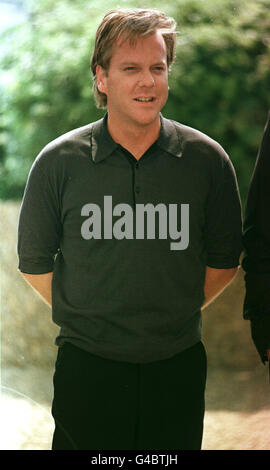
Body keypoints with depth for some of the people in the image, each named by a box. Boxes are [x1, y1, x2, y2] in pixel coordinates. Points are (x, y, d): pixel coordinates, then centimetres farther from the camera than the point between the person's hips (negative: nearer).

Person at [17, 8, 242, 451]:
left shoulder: (207, 160, -1)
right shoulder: (59, 162, -3)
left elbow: (223, 260, 10)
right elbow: (35, 262, 8)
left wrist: (176, 314, 7)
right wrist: (82, 317, 5)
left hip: (178, 366, 1)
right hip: (86, 369, -1)